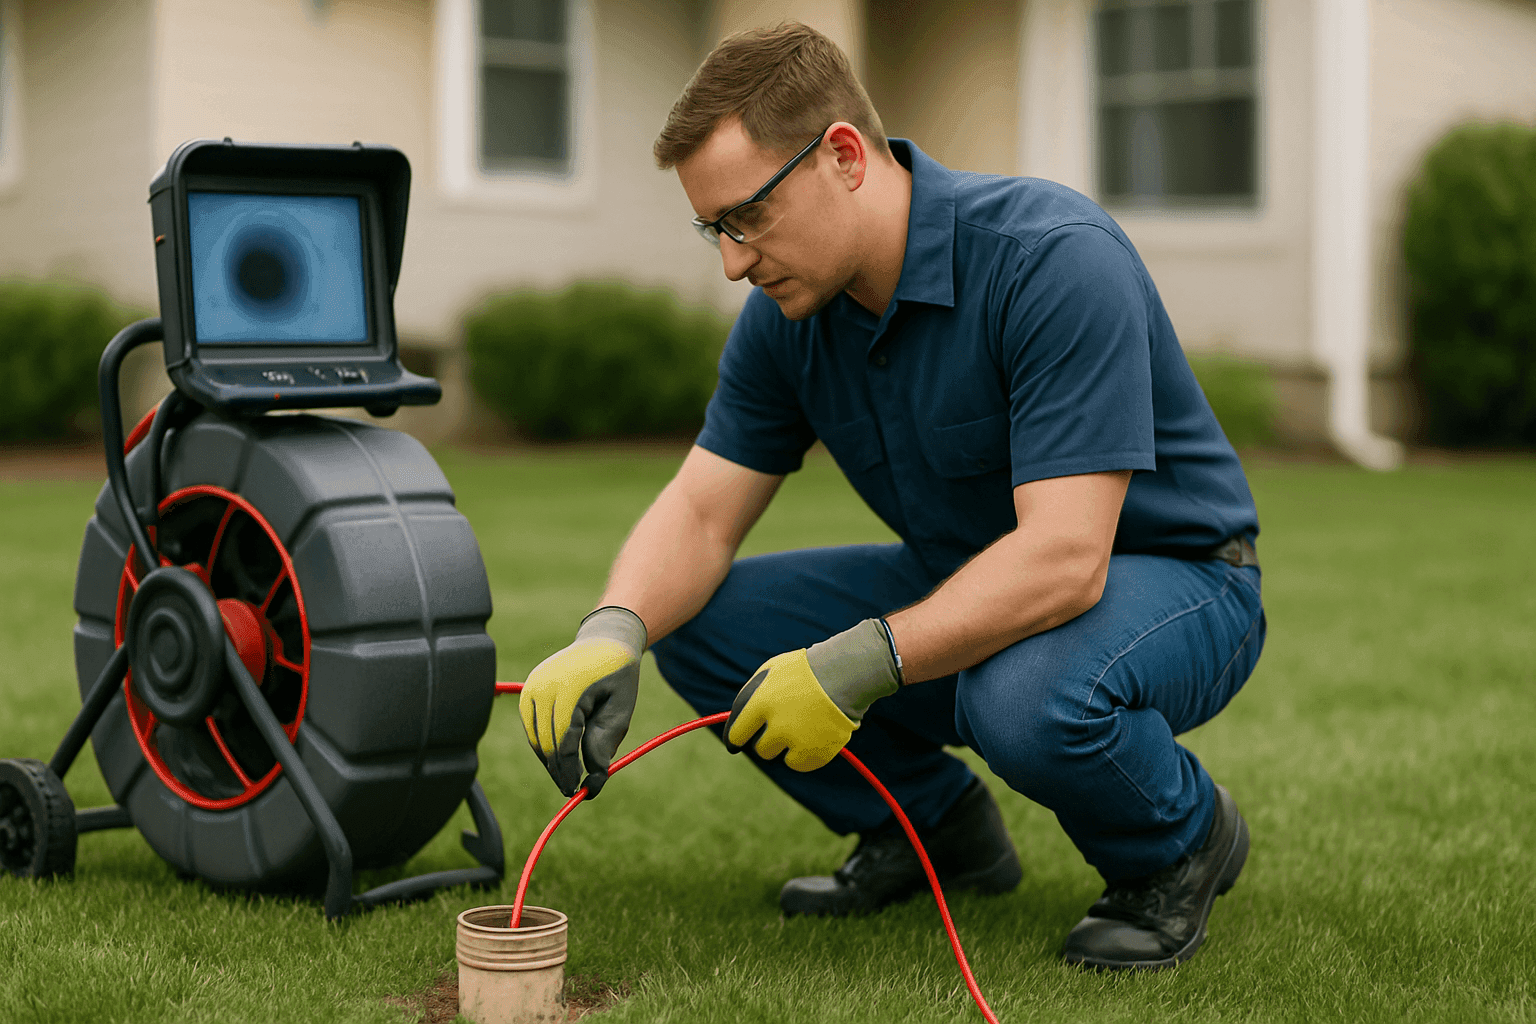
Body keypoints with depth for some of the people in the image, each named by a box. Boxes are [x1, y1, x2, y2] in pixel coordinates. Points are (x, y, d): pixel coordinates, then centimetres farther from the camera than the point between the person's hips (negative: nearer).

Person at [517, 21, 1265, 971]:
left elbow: (1063, 558, -35)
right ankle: (933, 825, 11)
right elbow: (701, 512, -4)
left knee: (1028, 697, -40)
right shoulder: (789, 312, -7)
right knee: (699, 620, -10)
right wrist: (611, 633, -25)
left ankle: (1179, 842, -4)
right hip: (967, 582, 7)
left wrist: (856, 664, -38)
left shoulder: (1055, 259, -29)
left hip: (1169, 574, -6)